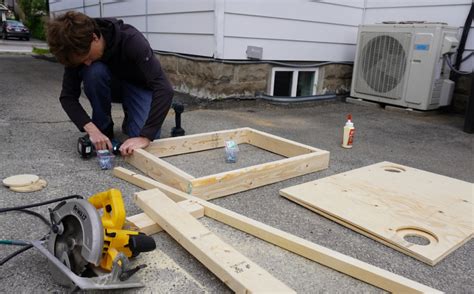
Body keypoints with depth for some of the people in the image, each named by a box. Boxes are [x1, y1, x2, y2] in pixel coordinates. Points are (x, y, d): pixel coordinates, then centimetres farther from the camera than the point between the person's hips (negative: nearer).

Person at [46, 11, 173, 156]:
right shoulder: (78, 51, -23)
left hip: (138, 85, -3)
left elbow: (164, 89, -42)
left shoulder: (131, 40, -35)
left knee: (145, 134, -28)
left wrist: (145, 136, -48)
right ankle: (103, 128, -11)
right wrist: (93, 130, -36)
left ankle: (130, 121, 8)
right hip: (110, 86, 3)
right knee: (94, 71, -33)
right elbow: (68, 96, -20)